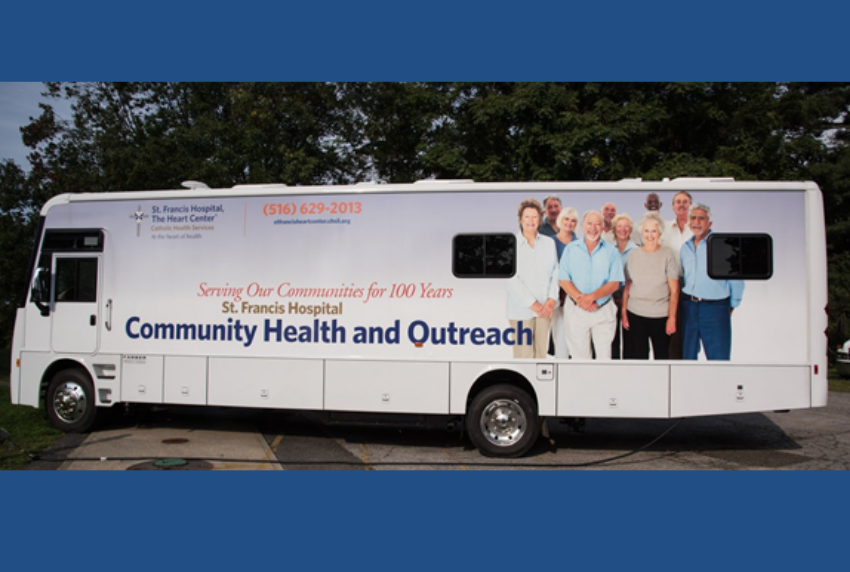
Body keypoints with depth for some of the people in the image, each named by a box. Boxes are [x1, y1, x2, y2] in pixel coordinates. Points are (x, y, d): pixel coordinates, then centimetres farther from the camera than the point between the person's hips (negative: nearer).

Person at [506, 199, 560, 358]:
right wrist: (533, 304, -12)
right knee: (524, 353, -4)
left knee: (542, 351, 8)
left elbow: (555, 273, 9)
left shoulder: (549, 243, 10)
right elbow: (512, 278, -9)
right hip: (521, 308, -4)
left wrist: (552, 299, -5)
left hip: (545, 308, 4)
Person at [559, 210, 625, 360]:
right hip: (576, 310, 0)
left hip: (603, 311, 0)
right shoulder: (571, 249, 5)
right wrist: (580, 298, -18)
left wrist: (592, 296, -19)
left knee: (604, 355, 1)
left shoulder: (611, 251, 3)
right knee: (579, 354, 6)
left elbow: (615, 283, -4)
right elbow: (564, 280, -2)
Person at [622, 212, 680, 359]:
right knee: (637, 356, 1)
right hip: (635, 315, 1)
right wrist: (623, 312, 4)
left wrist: (672, 318, -6)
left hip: (661, 316, -1)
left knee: (662, 355, 7)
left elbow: (674, 291, -1)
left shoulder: (668, 255, 0)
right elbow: (627, 286, 10)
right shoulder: (633, 254, 6)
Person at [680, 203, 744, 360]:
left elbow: (736, 279, -7)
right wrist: (687, 301, 12)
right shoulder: (685, 247, 11)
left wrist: (732, 305, 0)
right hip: (689, 306, 5)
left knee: (718, 356, -1)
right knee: (688, 355, 13)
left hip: (715, 307, -5)